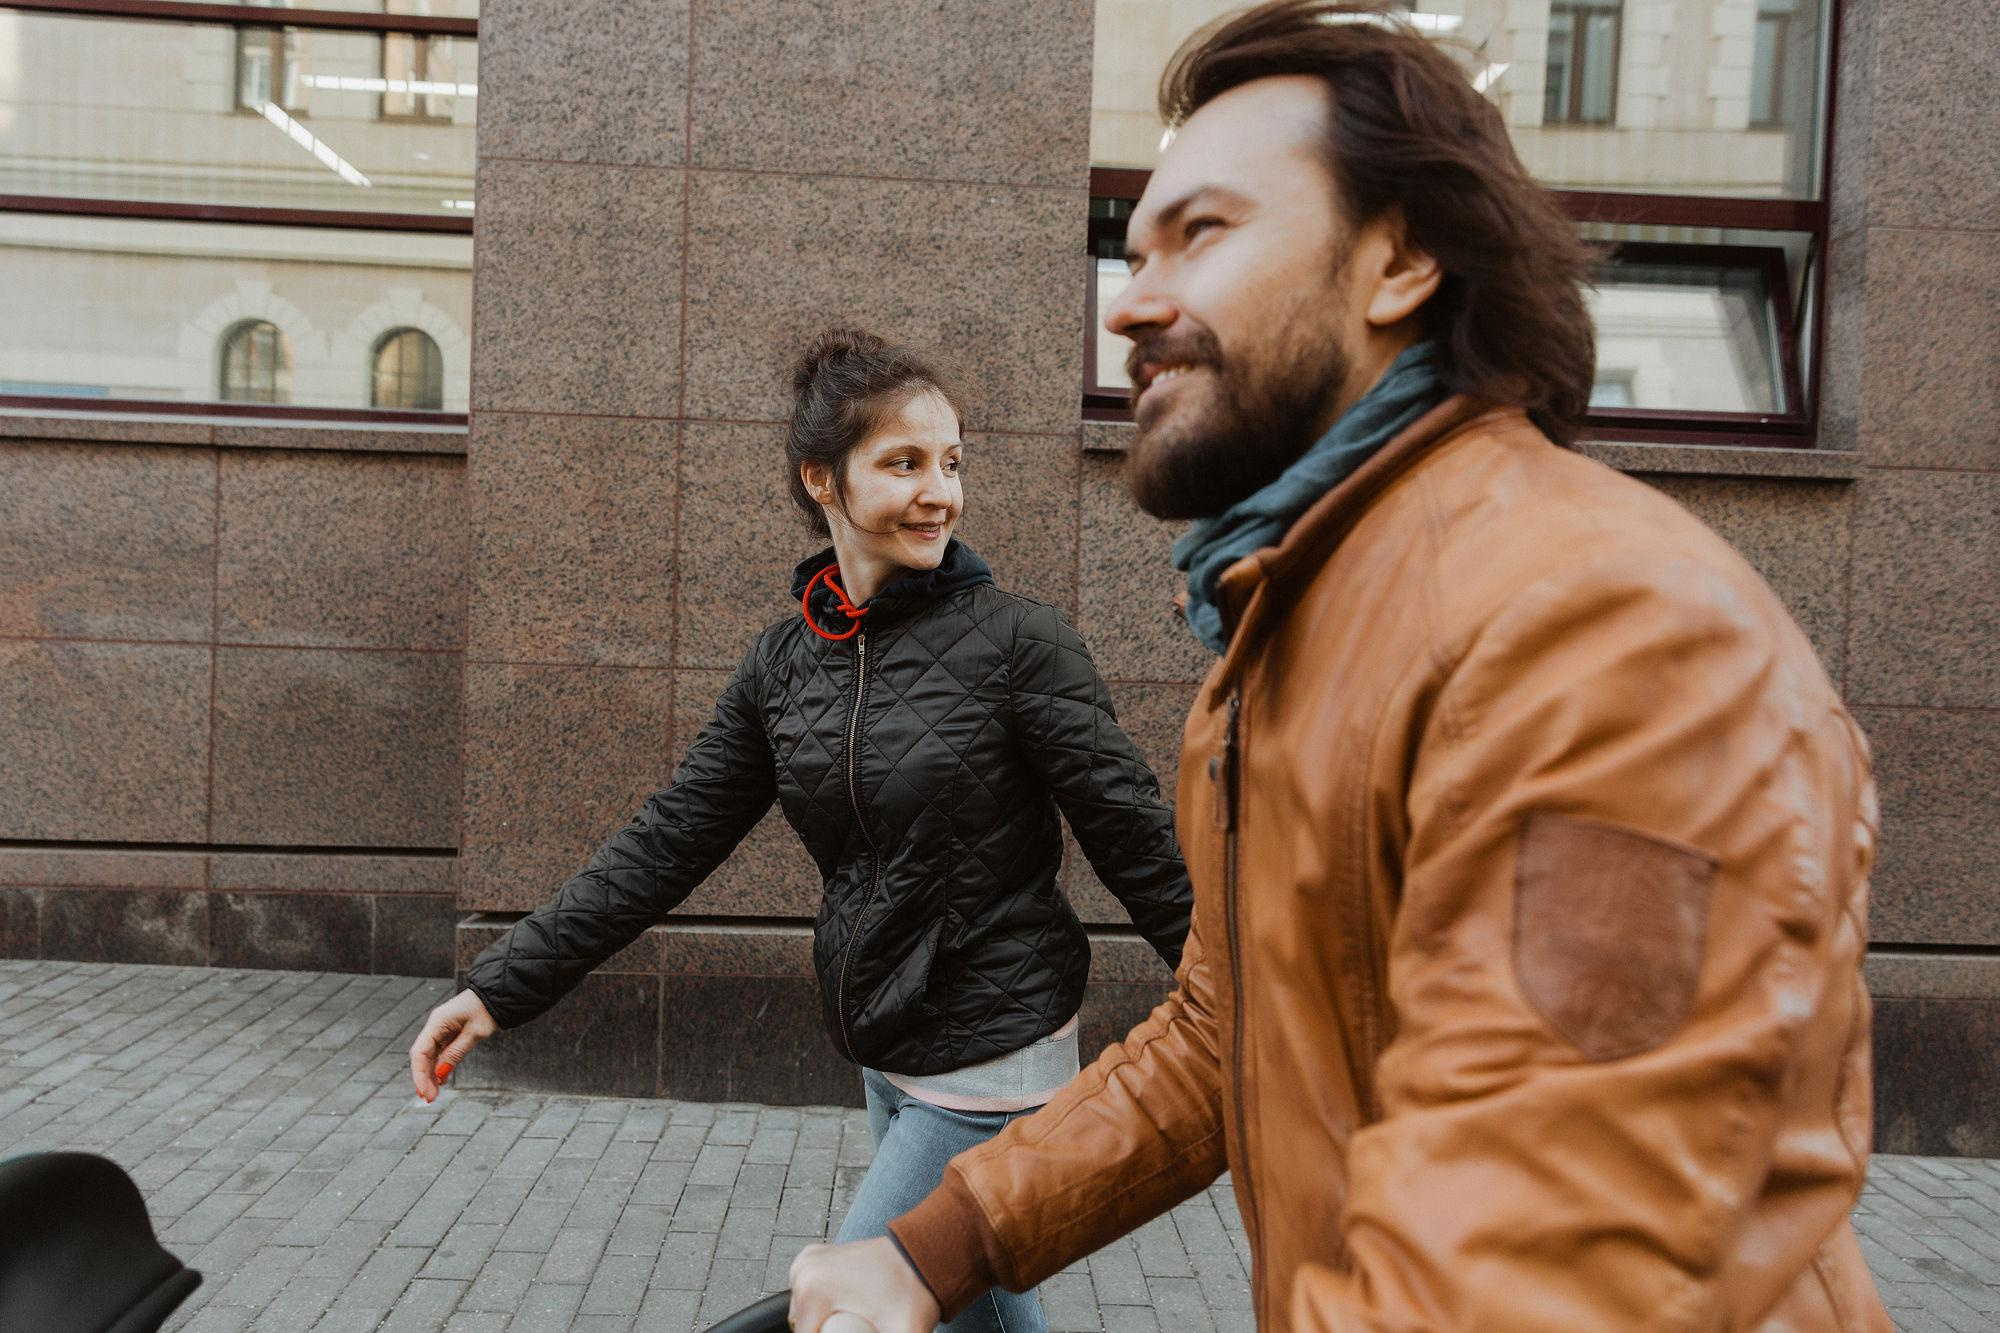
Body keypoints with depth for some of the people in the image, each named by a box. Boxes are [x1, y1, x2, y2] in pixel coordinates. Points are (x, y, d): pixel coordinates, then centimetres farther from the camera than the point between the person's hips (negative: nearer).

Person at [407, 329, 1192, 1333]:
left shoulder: (1018, 641, -15)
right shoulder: (783, 663, 0)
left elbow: (1140, 846, -11)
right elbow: (670, 839, 2)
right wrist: (499, 988, -1)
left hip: (992, 1066, -5)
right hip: (889, 1062, 6)